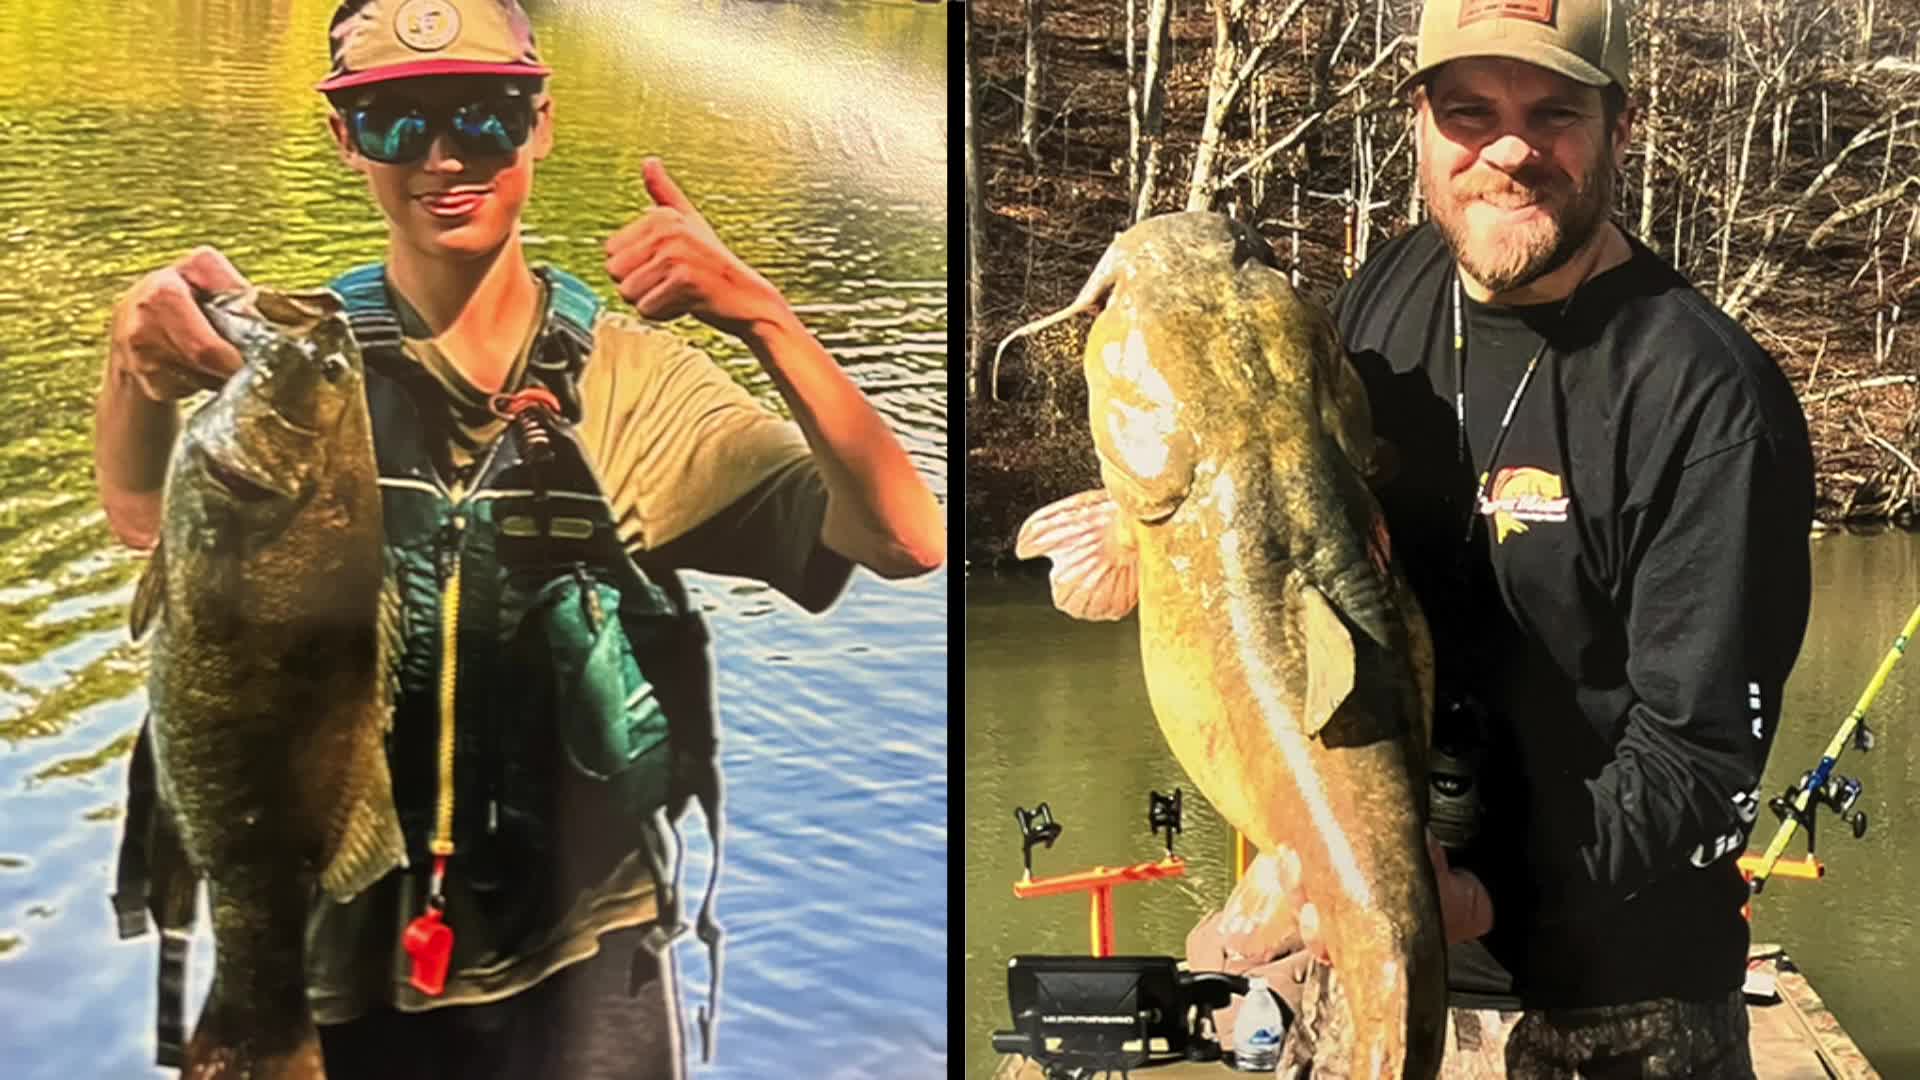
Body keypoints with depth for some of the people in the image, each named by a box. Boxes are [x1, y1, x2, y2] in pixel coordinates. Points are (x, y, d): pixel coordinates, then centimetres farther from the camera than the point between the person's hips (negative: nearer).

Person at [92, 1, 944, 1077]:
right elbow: (147, 515, -25)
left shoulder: (635, 380, -5)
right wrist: (143, 359, -46)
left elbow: (906, 540, -15)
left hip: (584, 975, 0)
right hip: (344, 970, 0)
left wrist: (761, 316, -29)